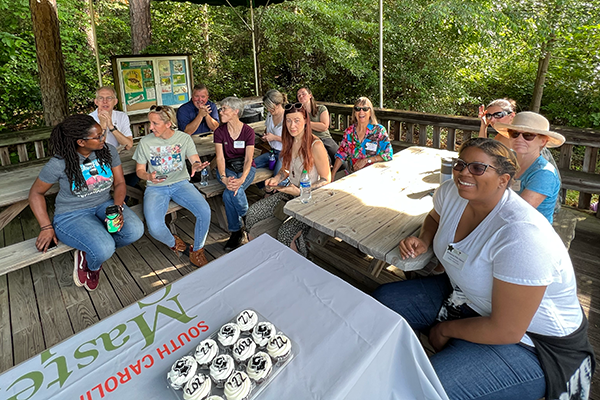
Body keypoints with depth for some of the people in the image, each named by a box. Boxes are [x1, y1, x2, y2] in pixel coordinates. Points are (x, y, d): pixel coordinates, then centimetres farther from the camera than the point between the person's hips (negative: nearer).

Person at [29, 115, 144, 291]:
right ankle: (91, 265, 10)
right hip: (72, 214, -4)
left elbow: (119, 183, 1)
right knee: (104, 248, -31)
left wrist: (118, 208, -18)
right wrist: (46, 227, -7)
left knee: (135, 230, -24)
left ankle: (89, 252, 2)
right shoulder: (59, 163, -14)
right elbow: (36, 193, 0)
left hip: (105, 205, 4)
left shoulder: (109, 151, -5)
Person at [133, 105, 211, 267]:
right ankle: (173, 243, 13)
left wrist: (197, 166, -35)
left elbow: (196, 160, -9)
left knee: (205, 211, -27)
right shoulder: (145, 142, -1)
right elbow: (139, 170, 6)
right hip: (156, 187, 0)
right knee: (155, 228, -26)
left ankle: (197, 250, -1)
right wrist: (149, 176, -19)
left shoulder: (184, 138, -1)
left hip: (181, 183, 0)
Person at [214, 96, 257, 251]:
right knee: (234, 190, -33)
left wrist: (242, 179, -33)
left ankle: (236, 231, -6)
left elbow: (248, 159, -14)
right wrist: (224, 178, -30)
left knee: (229, 194, -32)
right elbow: (220, 158, -11)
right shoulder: (219, 131, -2)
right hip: (227, 167, 2)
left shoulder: (248, 131, -6)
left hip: (245, 168, -1)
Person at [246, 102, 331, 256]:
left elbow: (326, 180, -13)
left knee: (286, 231, -28)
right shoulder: (289, 141, 5)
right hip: (291, 192, 7)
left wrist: (300, 191, -23)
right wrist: (276, 179, -2)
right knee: (253, 212, -6)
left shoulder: (315, 145, -18)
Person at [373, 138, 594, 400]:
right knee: (382, 301, 3)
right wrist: (423, 241, -5)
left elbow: (506, 331, -27)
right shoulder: (451, 192, -11)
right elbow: (435, 218, 17)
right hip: (463, 295, 8)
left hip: (527, 338, -7)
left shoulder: (521, 236, -33)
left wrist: (445, 329, -12)